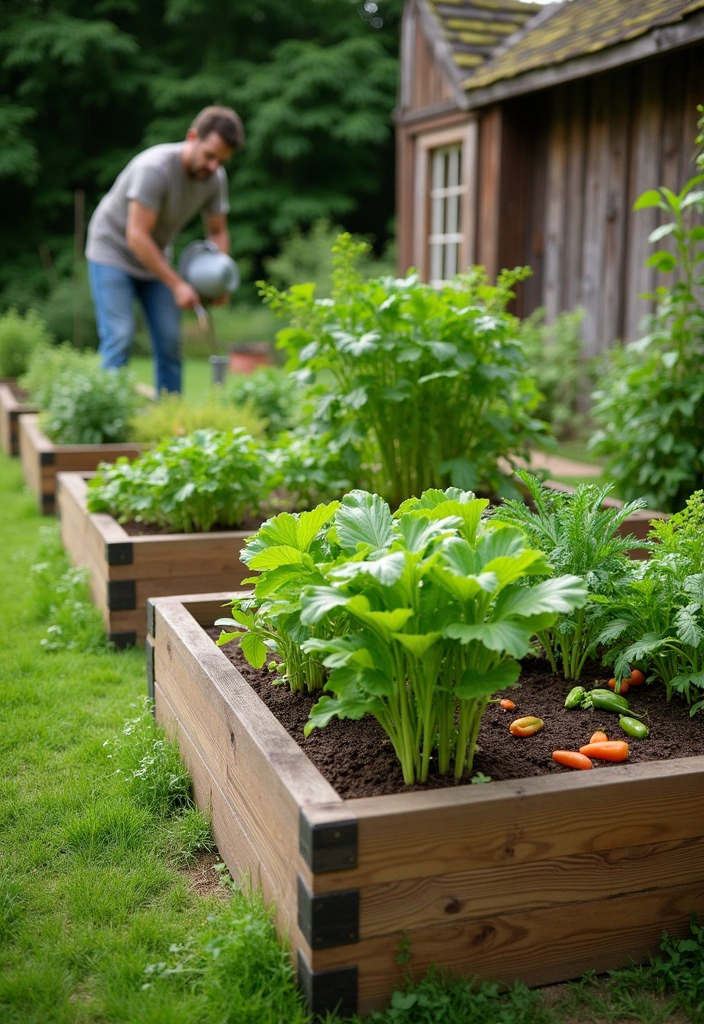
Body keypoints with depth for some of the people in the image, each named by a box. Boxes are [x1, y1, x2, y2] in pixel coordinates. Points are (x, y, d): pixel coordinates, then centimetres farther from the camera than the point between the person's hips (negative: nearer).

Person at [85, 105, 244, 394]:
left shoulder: (215, 177, -10)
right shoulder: (154, 168, -30)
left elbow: (217, 232, 2)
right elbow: (137, 236, -31)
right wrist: (177, 285, -31)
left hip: (155, 258, 6)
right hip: (113, 251, -6)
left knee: (170, 341, 0)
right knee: (119, 338, -14)